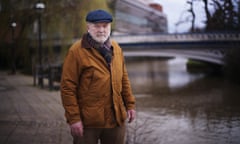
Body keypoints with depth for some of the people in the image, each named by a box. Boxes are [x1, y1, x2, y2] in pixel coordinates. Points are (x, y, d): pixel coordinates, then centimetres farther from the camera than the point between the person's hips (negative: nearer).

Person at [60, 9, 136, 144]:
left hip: (116, 118, 5)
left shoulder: (116, 48, 9)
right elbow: (68, 87, -12)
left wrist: (130, 104, 10)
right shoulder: (76, 51, -10)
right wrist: (73, 118, -15)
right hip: (87, 120, -5)